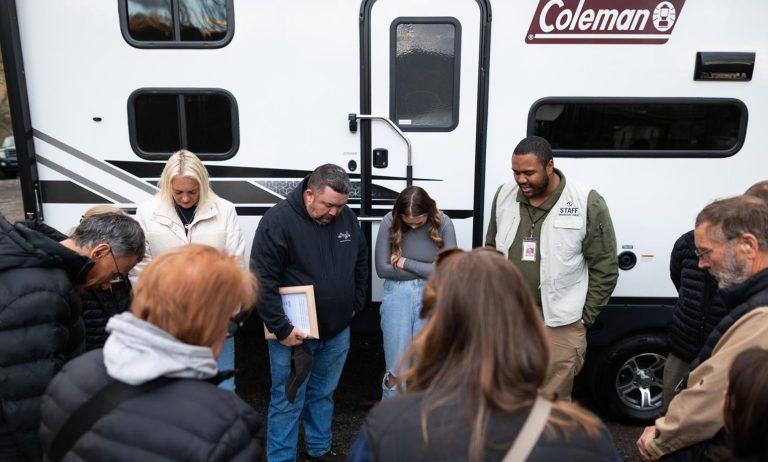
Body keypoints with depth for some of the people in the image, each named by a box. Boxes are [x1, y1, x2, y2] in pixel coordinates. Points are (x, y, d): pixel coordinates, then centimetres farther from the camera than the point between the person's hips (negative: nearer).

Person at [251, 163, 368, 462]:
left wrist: (356, 303, 11)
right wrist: (280, 328, -20)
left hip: (337, 331, 5)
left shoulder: (347, 217, 0)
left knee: (323, 395, 22)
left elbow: (361, 261, 16)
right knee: (287, 403, 7)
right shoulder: (278, 221, -18)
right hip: (294, 333, -5)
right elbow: (262, 280, -19)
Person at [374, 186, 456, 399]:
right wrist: (426, 270, -9)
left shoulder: (443, 223, -9)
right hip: (397, 296, 0)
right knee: (396, 370, 6)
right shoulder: (390, 222, -9)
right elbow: (382, 268, -9)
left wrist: (405, 263, -10)